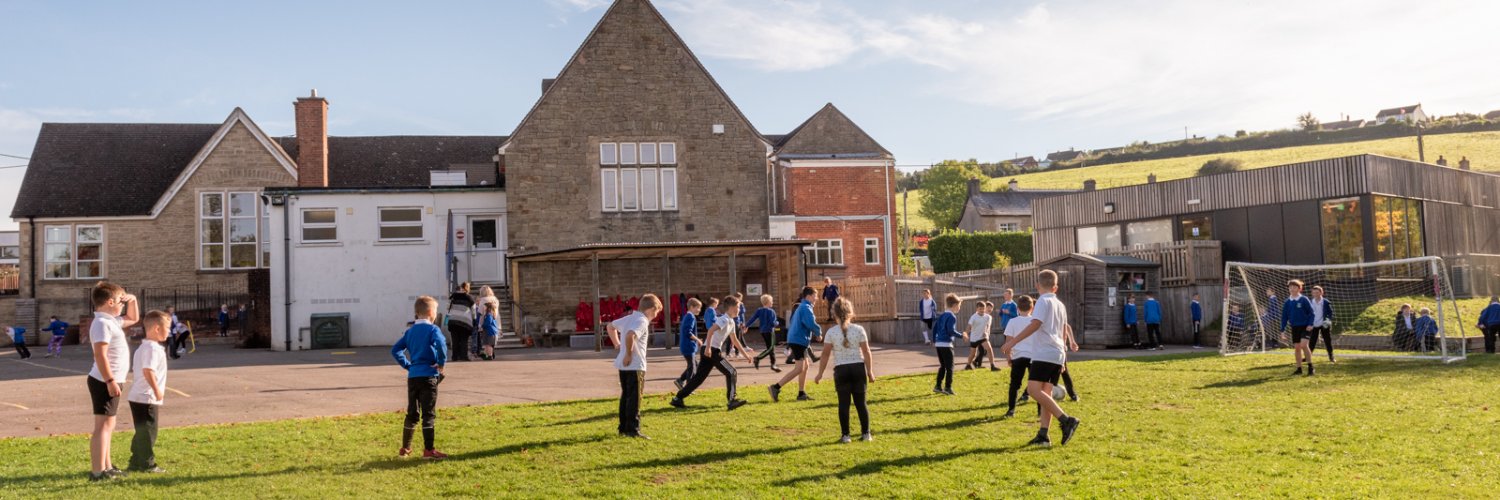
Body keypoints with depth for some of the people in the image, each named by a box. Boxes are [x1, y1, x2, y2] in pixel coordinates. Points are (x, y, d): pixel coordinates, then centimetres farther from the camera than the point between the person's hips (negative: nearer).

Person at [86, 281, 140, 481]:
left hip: (111, 381, 11)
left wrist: (132, 301, 18)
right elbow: (100, 355, -25)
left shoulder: (111, 321, 14)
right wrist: (110, 381, -27)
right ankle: (98, 472, -10)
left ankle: (106, 467, 26)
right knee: (103, 425, -10)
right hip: (105, 382, -11)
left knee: (108, 425, 17)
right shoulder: (102, 323, -17)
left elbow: (133, 319, 34)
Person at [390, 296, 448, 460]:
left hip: (412, 376, 6)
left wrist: (407, 365, 15)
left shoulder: (410, 331, 13)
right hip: (428, 376, -6)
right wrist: (442, 362, -15)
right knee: (429, 414, -4)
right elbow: (441, 343, -28)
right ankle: (429, 450, -5)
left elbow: (395, 350, 14)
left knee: (412, 413, 17)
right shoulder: (432, 329, -8)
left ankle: (405, 448, 23)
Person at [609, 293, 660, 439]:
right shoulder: (642, 321, -15)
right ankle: (633, 430, -4)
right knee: (635, 398, -4)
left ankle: (624, 428, 21)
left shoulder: (629, 318, 13)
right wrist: (629, 354, -21)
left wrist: (617, 344, 19)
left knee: (626, 396, 16)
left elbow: (610, 326, 25)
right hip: (635, 366, -9)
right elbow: (630, 335, -33)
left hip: (624, 365, 9)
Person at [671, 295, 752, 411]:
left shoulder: (731, 322, 19)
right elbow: (711, 330, -26)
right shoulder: (724, 319, -12)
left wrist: (745, 354, 31)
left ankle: (678, 398, 11)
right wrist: (708, 347, -31)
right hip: (711, 350, -9)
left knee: (699, 377, 9)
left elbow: (734, 340, 29)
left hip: (711, 351, 9)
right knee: (730, 372, -6)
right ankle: (732, 400, -5)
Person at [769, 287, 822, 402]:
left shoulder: (801, 307, 18)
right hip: (799, 341, -10)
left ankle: (801, 394, 17)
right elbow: (811, 324, -25)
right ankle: (776, 387, -15)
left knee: (805, 367, 15)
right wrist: (819, 333, -6)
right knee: (799, 369, -12)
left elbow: (792, 323, 24)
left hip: (795, 339, 10)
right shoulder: (806, 308, -13)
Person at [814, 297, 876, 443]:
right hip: (858, 367, 1)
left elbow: (825, 355, -4)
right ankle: (866, 433, 13)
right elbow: (866, 352, -1)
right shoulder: (859, 330, -2)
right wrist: (870, 371, 6)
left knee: (844, 403, 4)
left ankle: (845, 435, 4)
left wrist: (820, 374, 3)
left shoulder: (831, 332, -4)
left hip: (841, 370, -1)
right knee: (860, 402, 10)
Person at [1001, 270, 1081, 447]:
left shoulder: (1043, 301, -7)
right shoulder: (1060, 305, 18)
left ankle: (1066, 420, -23)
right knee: (1046, 393, 9)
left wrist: (1013, 341, -22)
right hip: (1057, 355, 9)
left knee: (1033, 389, -17)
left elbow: (1035, 324, -20)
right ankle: (1043, 435, 5)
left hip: (1044, 353, -9)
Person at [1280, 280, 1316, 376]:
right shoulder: (1288, 302, 4)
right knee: (1297, 347, 5)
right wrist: (1282, 328, 1)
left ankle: (1310, 366, -7)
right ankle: (1299, 369, 14)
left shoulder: (1304, 300, -7)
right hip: (1294, 327, 5)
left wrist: (1310, 324, -15)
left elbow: (1311, 312, -5)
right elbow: (1284, 315, 9)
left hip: (1305, 326, -5)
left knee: (1303, 344, -20)